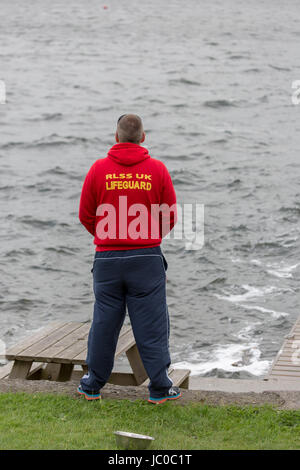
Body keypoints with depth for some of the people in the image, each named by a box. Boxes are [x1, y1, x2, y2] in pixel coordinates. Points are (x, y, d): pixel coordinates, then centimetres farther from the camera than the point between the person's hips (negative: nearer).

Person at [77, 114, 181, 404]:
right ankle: (159, 388, 9)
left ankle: (92, 386, 19)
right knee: (151, 324, 5)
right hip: (147, 258, -1)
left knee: (104, 322, 10)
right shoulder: (157, 169, -2)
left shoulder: (98, 169, -1)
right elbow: (170, 216, 3)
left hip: (107, 258, 1)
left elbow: (85, 215, 4)